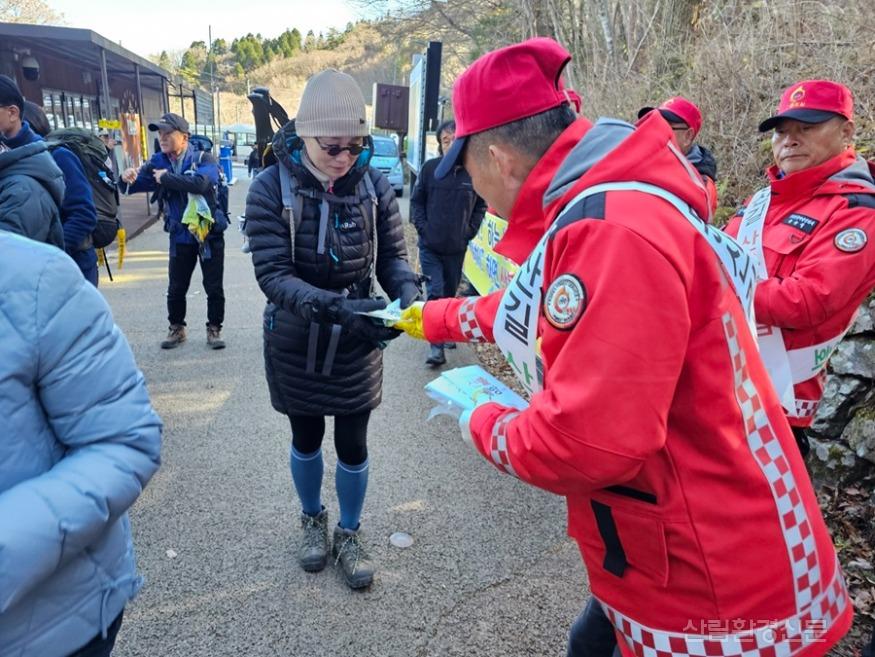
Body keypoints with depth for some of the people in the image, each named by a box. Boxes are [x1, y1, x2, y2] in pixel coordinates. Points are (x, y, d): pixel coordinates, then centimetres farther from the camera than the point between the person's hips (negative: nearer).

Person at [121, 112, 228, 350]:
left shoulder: (204, 159, -11)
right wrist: (127, 179, -25)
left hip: (210, 234, -3)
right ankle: (176, 328, 29)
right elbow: (137, 183, -2)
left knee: (214, 288, 6)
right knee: (176, 288, 11)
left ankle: (214, 329, 22)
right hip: (180, 237, 3)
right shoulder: (158, 162, 2)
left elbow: (200, 182, -30)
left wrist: (166, 177, -22)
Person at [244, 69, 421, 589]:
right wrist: (334, 306, -36)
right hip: (296, 344, 0)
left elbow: (393, 255, -3)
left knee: (353, 445, 10)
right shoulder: (271, 189, -16)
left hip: (357, 345, 1)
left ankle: (349, 535, 37)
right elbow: (272, 274, -21)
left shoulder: (374, 185, -11)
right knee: (306, 440, 19)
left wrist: (406, 293, -26)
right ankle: (313, 520, 47)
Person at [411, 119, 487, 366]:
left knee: (451, 291, 15)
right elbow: (416, 201, 4)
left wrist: (470, 231, -1)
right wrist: (422, 226, -6)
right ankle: (437, 346, -3)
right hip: (430, 246, -1)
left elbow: (481, 205, 7)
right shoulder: (430, 168, -4)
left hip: (457, 247, 1)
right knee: (435, 292, -7)